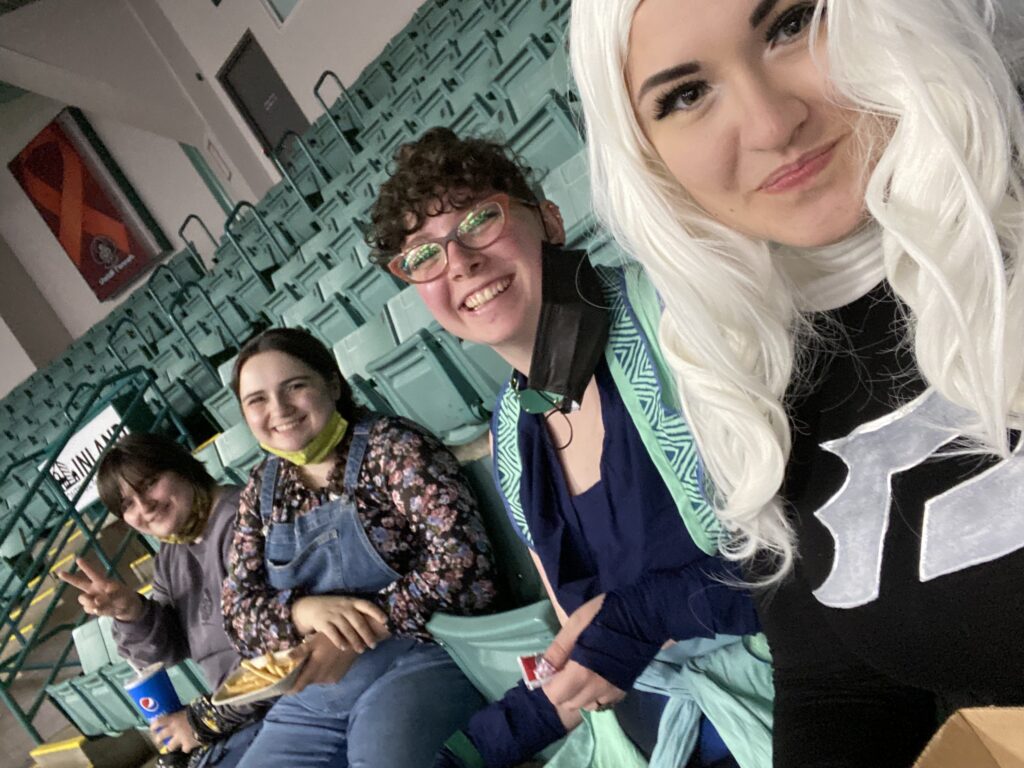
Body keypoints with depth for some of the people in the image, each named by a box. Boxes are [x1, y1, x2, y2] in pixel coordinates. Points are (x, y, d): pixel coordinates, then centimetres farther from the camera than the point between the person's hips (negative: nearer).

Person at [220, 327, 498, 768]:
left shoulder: (389, 446, -5)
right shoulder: (261, 492, 12)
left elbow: (463, 561, -14)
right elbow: (239, 615, 9)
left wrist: (361, 630, -17)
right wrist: (304, 610, -13)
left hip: (418, 661, -6)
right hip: (310, 701, 6)